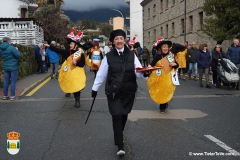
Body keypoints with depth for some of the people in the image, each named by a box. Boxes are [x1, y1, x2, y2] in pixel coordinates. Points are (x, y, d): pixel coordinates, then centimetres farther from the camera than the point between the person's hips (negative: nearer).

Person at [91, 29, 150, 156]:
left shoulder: (131, 55, 3)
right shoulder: (108, 56, 1)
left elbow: (138, 72, -3)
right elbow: (101, 74, 5)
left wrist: (145, 73, -25)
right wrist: (95, 88, 7)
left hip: (129, 91, 2)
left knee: (124, 115, 13)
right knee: (117, 116, -8)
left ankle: (119, 135, 40)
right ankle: (120, 146, -6)